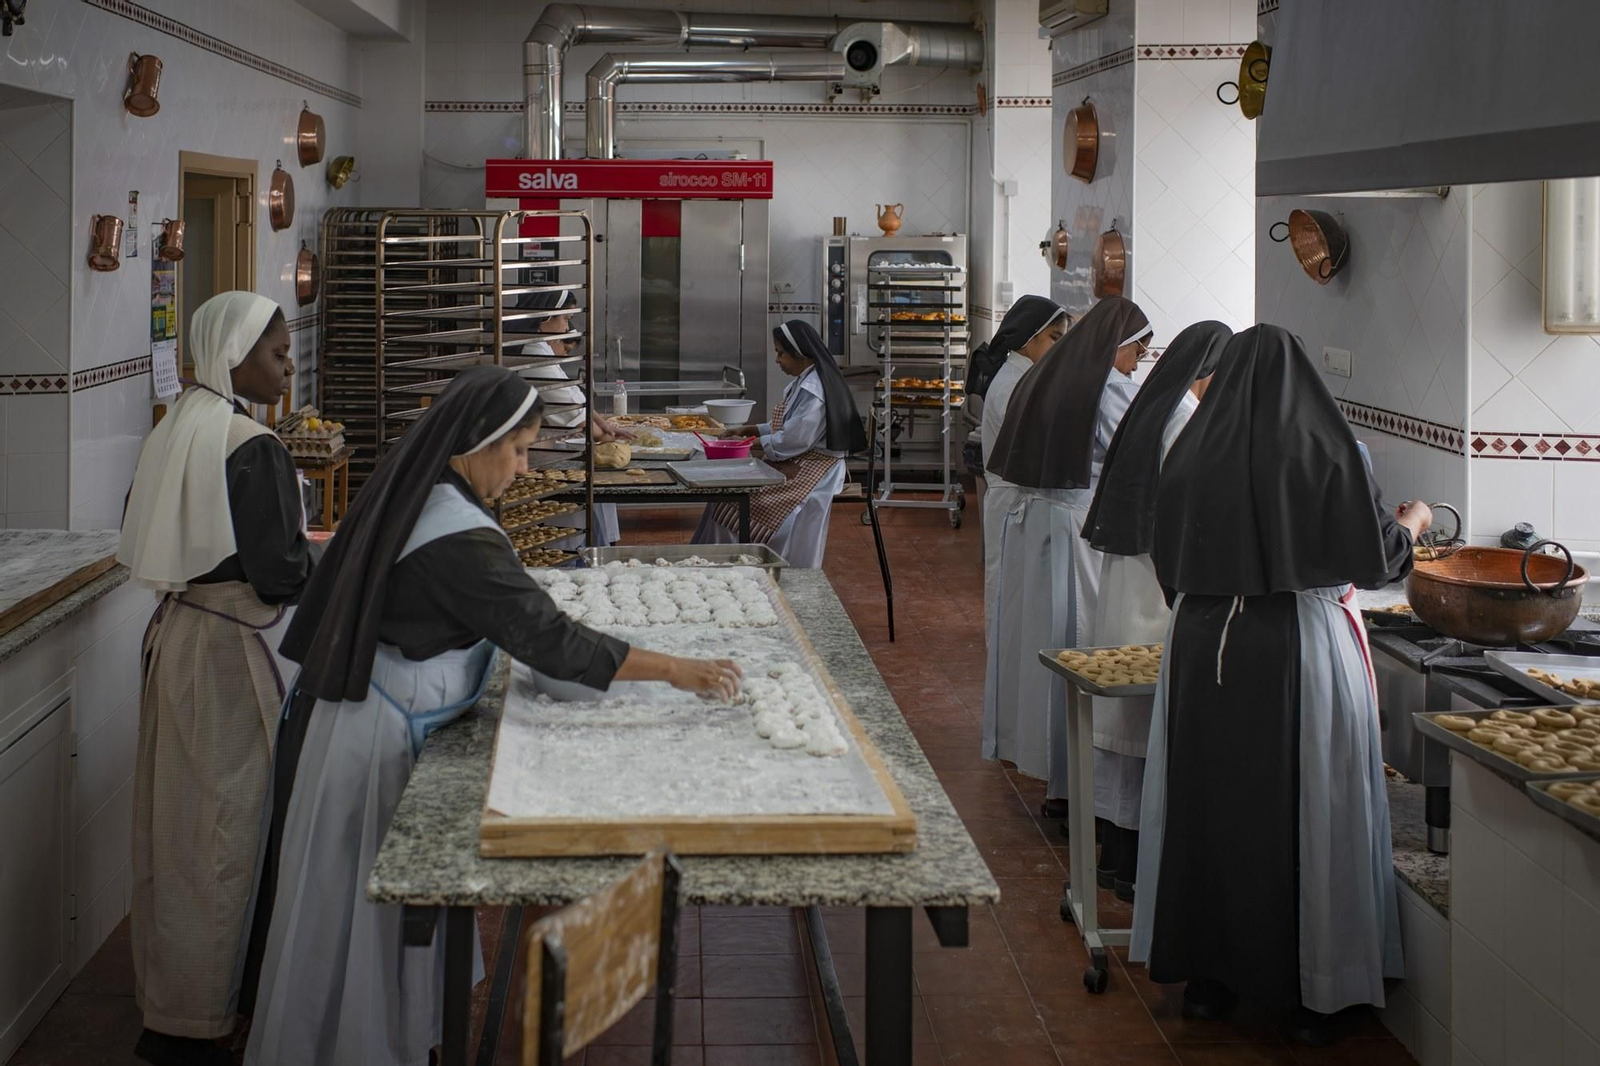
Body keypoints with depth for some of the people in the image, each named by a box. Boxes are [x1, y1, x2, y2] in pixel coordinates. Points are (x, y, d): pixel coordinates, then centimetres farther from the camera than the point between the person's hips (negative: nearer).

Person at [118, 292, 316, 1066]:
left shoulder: (177, 429, 8)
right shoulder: (251, 448, -19)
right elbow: (280, 573, -22)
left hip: (178, 632, 9)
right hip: (229, 651, -9)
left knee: (180, 819, 18)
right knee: (223, 827, 0)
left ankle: (168, 988, 32)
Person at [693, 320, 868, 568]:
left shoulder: (812, 390, -20)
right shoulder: (803, 383, 14)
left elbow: (795, 438, -22)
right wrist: (750, 430, 11)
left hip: (811, 470, -10)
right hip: (797, 463, 10)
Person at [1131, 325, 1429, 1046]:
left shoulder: (1189, 458, -1)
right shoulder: (1323, 452, -9)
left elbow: (1170, 565, 7)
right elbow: (1378, 555, -3)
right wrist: (1414, 521, 17)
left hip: (1204, 651, 3)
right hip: (1305, 645, -3)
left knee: (1210, 806, 12)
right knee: (1307, 813, 5)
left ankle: (1208, 975, 21)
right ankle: (1310, 993, 12)